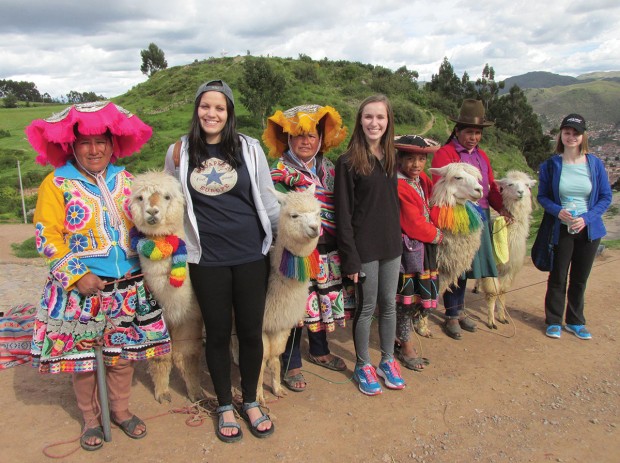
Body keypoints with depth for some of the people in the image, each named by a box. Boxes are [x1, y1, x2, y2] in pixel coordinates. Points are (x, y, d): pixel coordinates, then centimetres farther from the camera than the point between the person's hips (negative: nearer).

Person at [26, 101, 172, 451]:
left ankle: (121, 410, 34)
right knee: (82, 356, 8)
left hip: (129, 287, 4)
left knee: (124, 352, 12)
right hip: (80, 288, -3)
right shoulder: (57, 184, -5)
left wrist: (146, 265, 6)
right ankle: (91, 419, 29)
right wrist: (78, 275, -16)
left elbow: (141, 225, 16)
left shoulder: (124, 179, 7)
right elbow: (47, 238, -8)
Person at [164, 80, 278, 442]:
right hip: (207, 260, 0)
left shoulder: (249, 148, -1)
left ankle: (250, 402, 32)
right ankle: (225, 406, 32)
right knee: (218, 333, 11)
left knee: (251, 332, 9)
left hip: (251, 255, 0)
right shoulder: (179, 153, 2)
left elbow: (267, 199, 6)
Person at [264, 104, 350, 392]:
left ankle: (319, 351, 39)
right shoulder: (280, 172, -5)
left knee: (325, 300, 16)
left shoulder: (329, 169, 12)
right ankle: (292, 364, 19)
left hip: (327, 252, 6)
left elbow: (339, 207, 16)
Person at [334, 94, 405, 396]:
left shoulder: (390, 158, 8)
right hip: (364, 246, -5)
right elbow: (343, 213, -12)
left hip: (390, 244, 6)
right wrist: (350, 257, -15)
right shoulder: (348, 162, -11)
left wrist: (398, 239, 9)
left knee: (389, 304, 14)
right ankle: (363, 366, 25)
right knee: (367, 306, 6)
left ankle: (387, 361, 31)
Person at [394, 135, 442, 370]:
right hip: (407, 249, -9)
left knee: (417, 297, 15)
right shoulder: (400, 187, -20)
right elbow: (413, 225, -19)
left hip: (423, 246, 9)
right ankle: (406, 348, 18)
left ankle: (401, 335, 34)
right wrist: (437, 236, -4)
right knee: (407, 297, 2)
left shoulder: (421, 179, 7)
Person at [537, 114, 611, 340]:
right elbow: (543, 196, 1)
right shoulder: (550, 165, -4)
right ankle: (554, 321, 21)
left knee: (580, 278, 12)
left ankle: (575, 322, 28)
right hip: (561, 230, -1)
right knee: (558, 277, 6)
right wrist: (557, 211, -18)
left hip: (589, 230, 1)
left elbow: (606, 197, 0)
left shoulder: (595, 164, -3)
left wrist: (587, 218, -14)